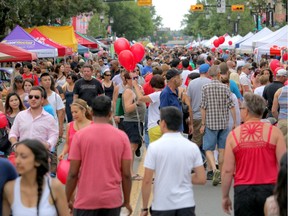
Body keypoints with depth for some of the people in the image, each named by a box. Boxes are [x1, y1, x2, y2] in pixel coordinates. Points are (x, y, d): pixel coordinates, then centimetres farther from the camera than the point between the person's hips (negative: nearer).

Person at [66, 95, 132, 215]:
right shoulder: (122, 136, -3)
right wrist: (127, 201, 10)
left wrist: (67, 200, 5)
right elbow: (126, 174, -2)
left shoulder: (80, 135, -6)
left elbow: (73, 173, -6)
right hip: (113, 200, 1)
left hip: (86, 200, -1)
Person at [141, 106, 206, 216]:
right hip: (186, 204, 2)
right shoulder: (192, 147, -1)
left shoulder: (154, 147, -9)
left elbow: (147, 181, -8)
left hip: (162, 206, -2)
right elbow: (201, 179, 0)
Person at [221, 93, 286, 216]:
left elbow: (227, 170, -1)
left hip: (243, 191, 0)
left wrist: (225, 196, 9)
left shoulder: (233, 135, 0)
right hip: (269, 188, 0)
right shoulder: (274, 132, -2)